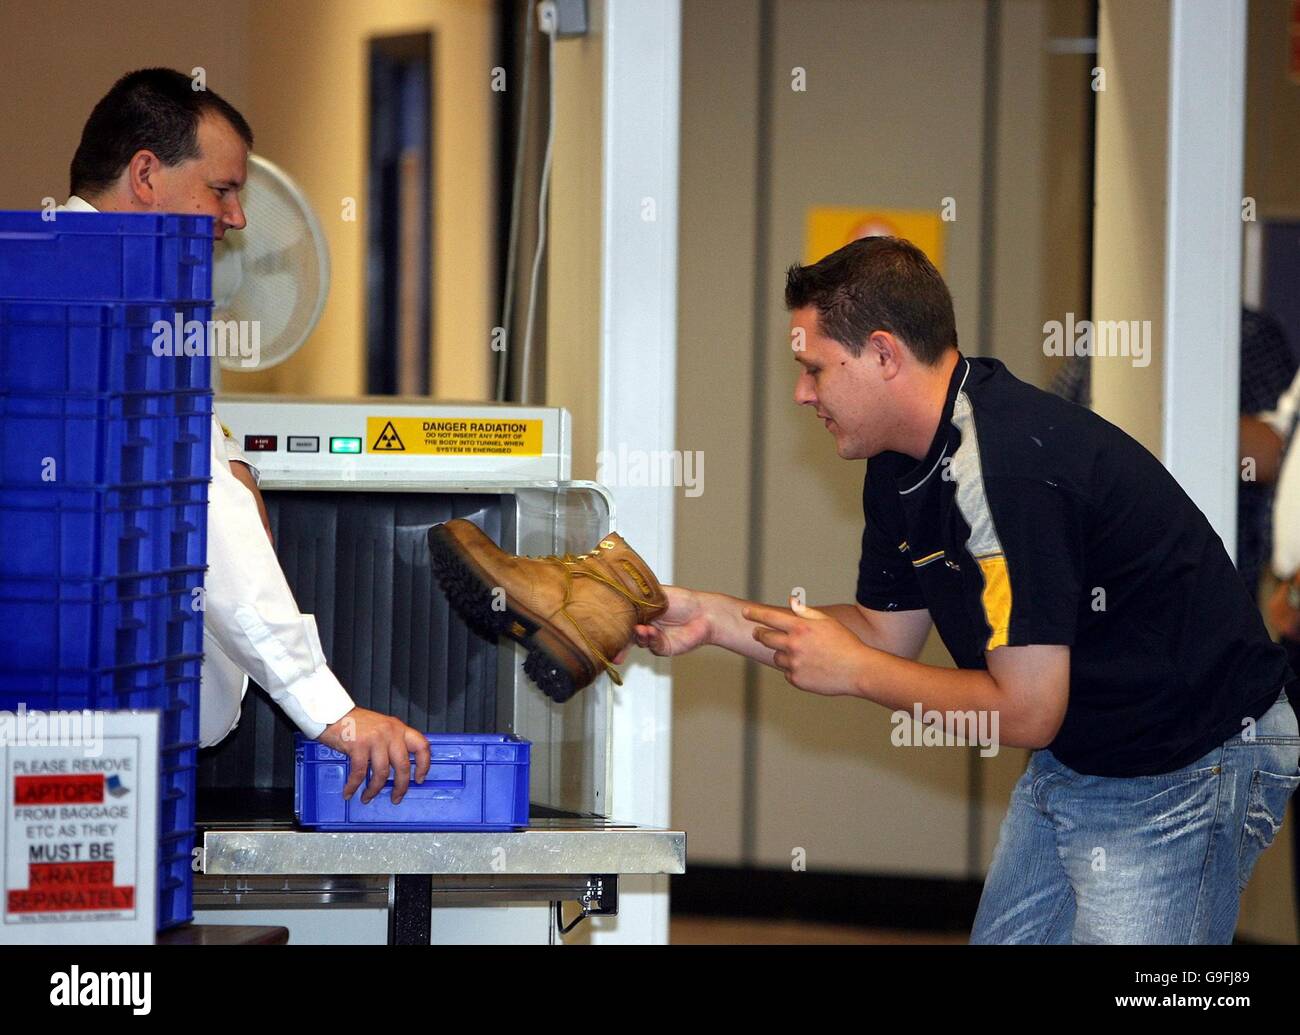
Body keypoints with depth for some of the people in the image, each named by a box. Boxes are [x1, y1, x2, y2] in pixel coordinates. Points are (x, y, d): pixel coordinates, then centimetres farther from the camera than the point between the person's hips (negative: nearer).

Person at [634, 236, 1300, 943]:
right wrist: (712, 618, 7)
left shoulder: (1010, 471, -28)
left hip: (1186, 774, -10)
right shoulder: (904, 467, 4)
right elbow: (889, 633, 16)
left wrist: (851, 670, -14)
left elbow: (1025, 711, -26)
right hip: (1069, 764, 10)